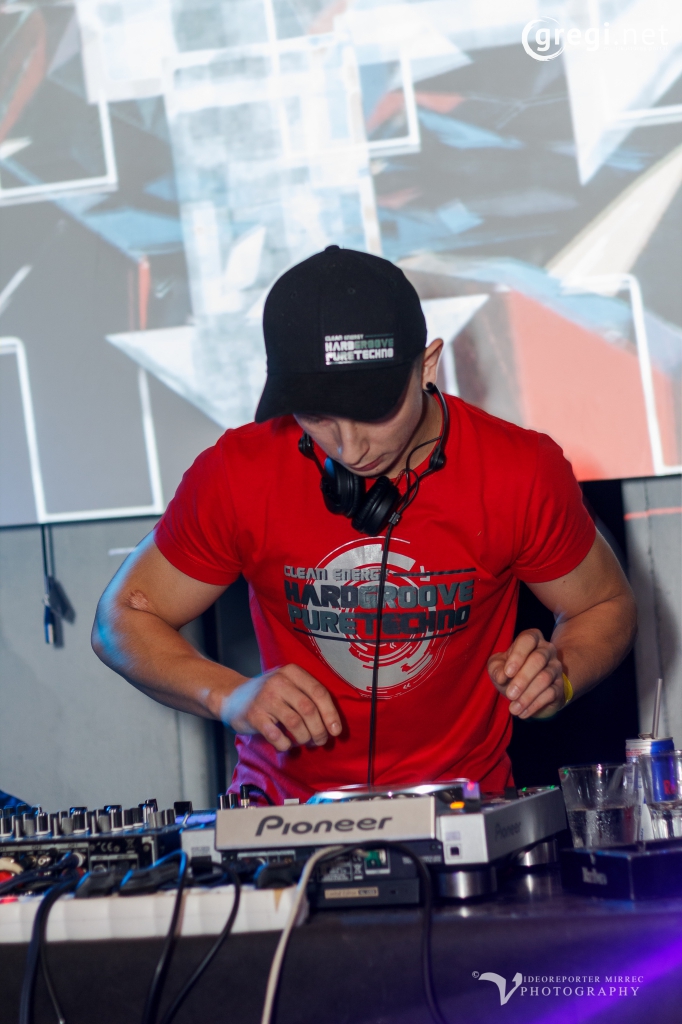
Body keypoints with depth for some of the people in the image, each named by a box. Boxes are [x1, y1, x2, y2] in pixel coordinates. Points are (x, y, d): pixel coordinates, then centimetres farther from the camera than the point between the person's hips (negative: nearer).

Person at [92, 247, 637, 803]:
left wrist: (557, 676, -16)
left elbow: (607, 605, 6)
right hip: (286, 801, -1)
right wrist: (230, 697, -16)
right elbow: (124, 619, 2)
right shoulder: (237, 476, -10)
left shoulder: (521, 474, -11)